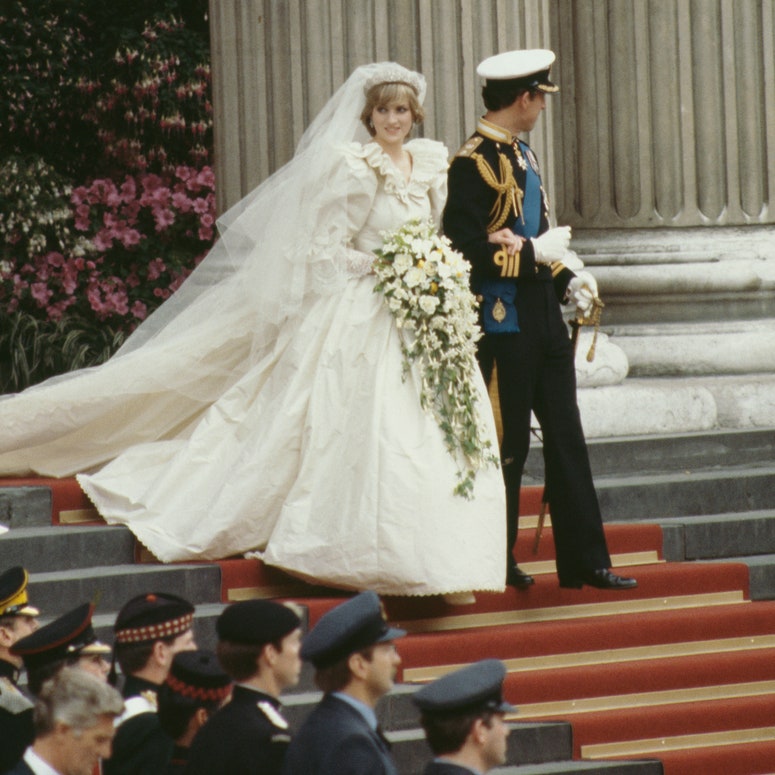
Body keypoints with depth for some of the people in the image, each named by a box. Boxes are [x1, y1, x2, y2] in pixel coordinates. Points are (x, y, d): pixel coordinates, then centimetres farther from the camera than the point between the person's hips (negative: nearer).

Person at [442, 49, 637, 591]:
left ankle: (585, 561, 9)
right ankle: (496, 561, 13)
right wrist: (535, 253, -18)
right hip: (503, 322, -9)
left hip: (543, 318, 9)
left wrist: (566, 279, 8)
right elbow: (465, 252, -21)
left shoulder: (521, 154, 14)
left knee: (567, 439, 7)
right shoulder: (475, 162, -15)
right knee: (508, 445, 0)